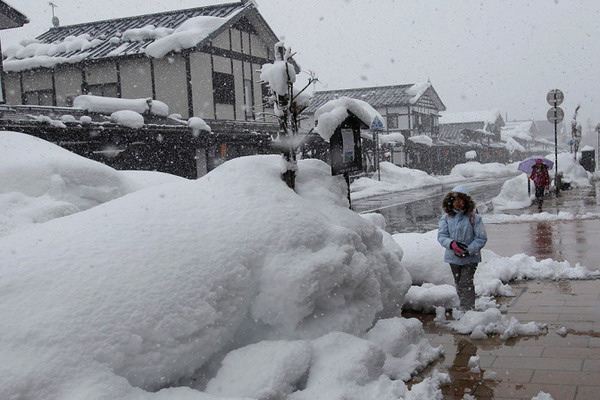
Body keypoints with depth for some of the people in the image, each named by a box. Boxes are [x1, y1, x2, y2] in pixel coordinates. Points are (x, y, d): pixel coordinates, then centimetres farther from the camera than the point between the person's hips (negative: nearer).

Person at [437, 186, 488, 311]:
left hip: (470, 258, -4)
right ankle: (464, 308, 32)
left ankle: (468, 310, -4)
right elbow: (441, 236, -6)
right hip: (453, 257, 4)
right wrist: (452, 244, -26)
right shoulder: (446, 218, -2)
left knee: (466, 283, -10)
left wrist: (468, 250, -20)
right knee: (458, 284, 17)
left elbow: (482, 238, -10)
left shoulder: (473, 217, -11)